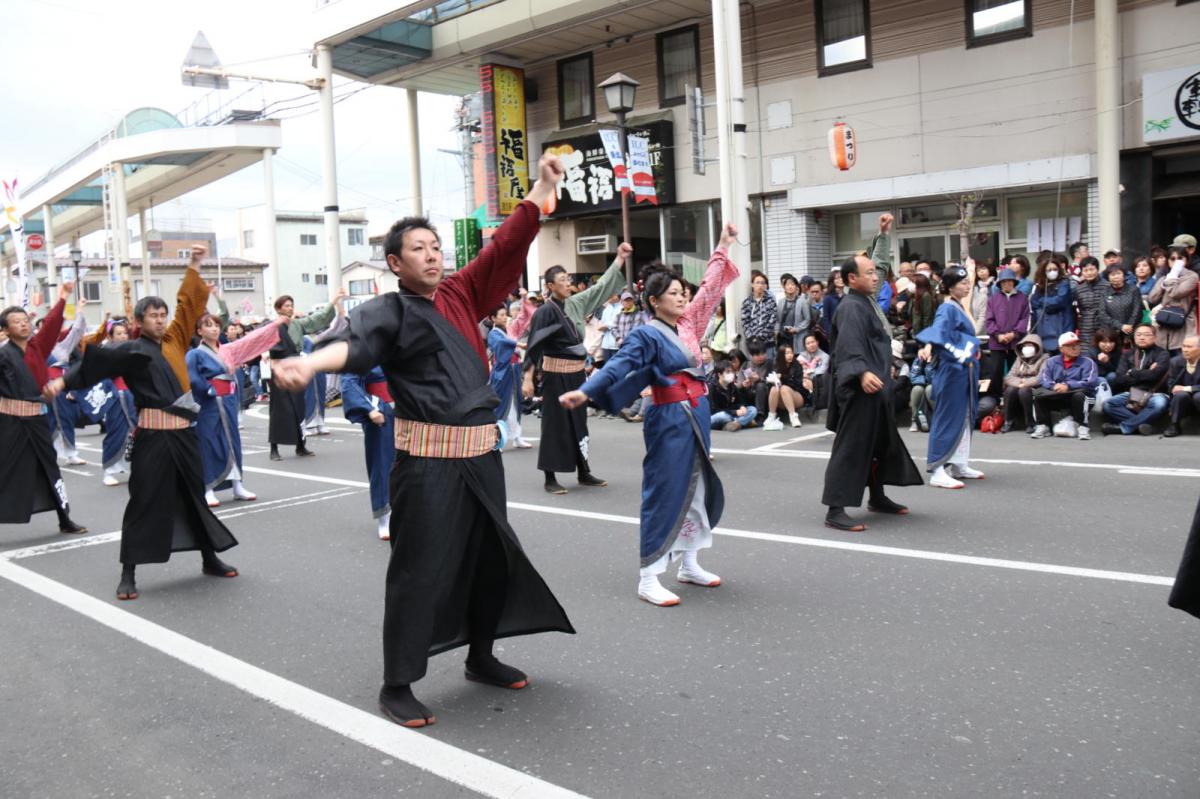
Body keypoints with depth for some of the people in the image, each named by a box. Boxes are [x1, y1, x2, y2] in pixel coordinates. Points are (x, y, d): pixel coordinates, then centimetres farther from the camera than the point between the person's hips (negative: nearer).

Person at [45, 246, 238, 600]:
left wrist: (194, 266, 9)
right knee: (144, 502, -2)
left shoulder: (175, 339, 10)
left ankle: (210, 559, 26)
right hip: (153, 437, -5)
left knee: (194, 497, 14)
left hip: (184, 433, 5)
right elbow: (95, 362, -14)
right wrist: (63, 381, -27)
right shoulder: (133, 351, -4)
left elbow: (188, 302, 13)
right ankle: (128, 575, 6)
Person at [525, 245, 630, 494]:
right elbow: (534, 345, -16)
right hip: (556, 373, -7)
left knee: (579, 421, 13)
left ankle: (583, 473, 22)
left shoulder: (577, 303, 5)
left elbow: (602, 286, 14)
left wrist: (620, 259, 10)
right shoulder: (545, 311, -14)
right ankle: (550, 478, 7)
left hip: (577, 372, 7)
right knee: (555, 424, -1)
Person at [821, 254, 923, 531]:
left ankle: (877, 498, 34)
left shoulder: (868, 303, 15)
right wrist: (862, 372, -48)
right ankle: (835, 509, -9)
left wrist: (884, 369, 35)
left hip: (876, 387, 11)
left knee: (882, 442, 20)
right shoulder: (851, 308, -18)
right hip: (860, 389, -11)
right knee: (851, 447, -11)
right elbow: (850, 345, -33)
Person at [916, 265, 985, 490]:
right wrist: (928, 347, -44)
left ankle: (959, 465, 22)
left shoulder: (958, 307, 13)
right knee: (948, 419, -8)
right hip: (952, 369, -9)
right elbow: (938, 330, -31)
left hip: (963, 370, 9)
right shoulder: (947, 309, -14)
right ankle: (937, 471, -6)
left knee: (964, 418, 13)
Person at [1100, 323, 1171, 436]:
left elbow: (1154, 375, -14)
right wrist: (1145, 374, -6)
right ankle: (1142, 424, -27)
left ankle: (1123, 427, -26)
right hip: (1131, 393, 3)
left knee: (1159, 403, -37)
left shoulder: (1161, 354, 5)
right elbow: (1120, 379, -1)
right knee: (1108, 404, -24)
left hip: (1154, 394, -2)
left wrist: (1132, 373, -2)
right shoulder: (1127, 354, 13)